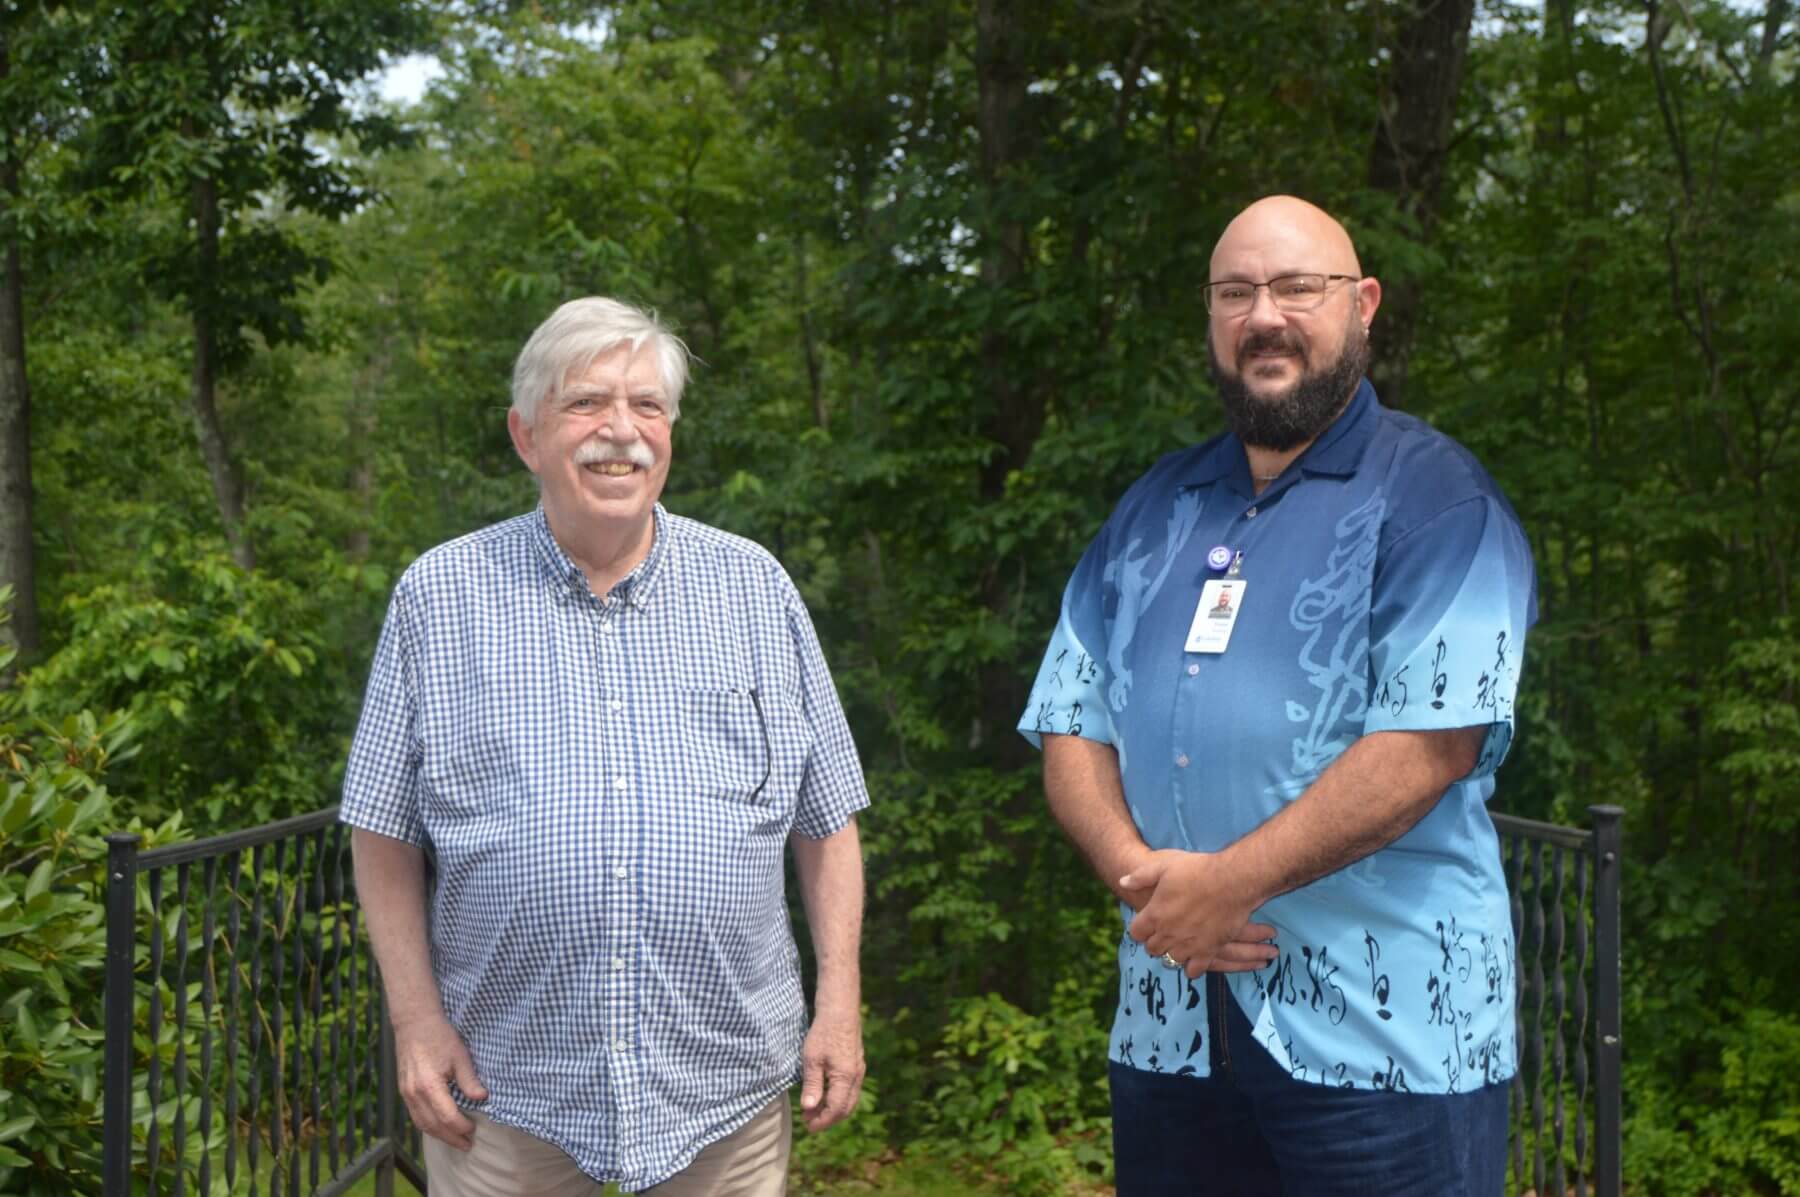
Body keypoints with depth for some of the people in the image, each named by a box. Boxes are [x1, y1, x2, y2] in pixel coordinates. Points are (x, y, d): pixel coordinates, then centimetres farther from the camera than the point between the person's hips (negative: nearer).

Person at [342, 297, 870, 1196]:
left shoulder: (755, 589, 4)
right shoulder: (440, 597, 1)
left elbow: (826, 821, 6)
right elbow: (386, 834, 4)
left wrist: (840, 1004, 1)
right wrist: (416, 1018, -3)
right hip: (504, 1091, -1)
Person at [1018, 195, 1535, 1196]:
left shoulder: (1435, 501, -5)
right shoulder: (1153, 512, 13)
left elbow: (1428, 744, -17)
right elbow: (1071, 728, 8)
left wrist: (1227, 883, -17)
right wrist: (1141, 874, -10)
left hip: (1384, 1032, -5)